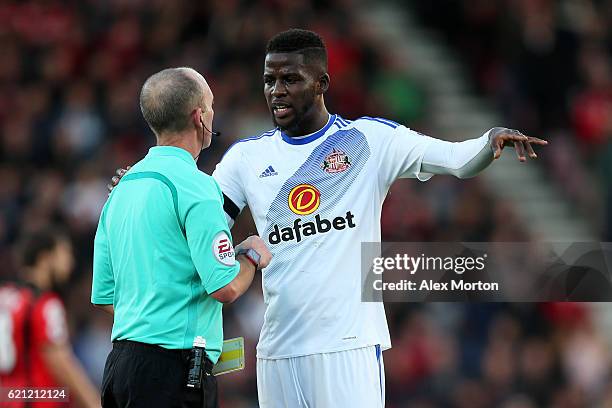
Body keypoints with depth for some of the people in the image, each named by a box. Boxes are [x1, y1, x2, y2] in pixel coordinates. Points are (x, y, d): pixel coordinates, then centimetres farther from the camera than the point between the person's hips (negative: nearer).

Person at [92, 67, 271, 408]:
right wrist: (252, 256, 3)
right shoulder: (194, 185, -11)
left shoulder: (123, 188, 15)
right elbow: (225, 287, -17)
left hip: (121, 362, 9)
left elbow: (104, 297, 18)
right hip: (174, 369, -9)